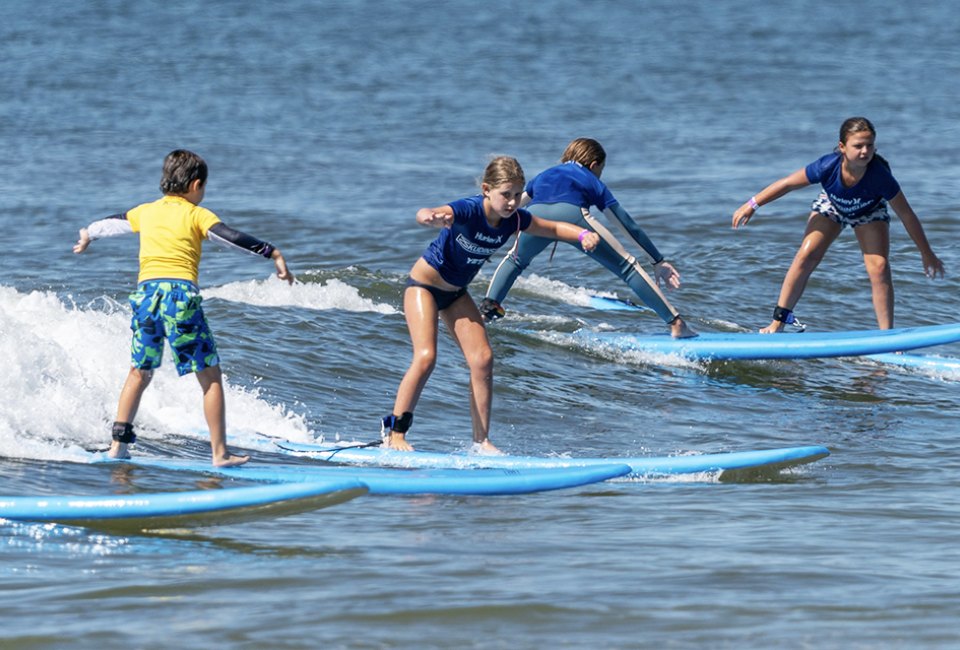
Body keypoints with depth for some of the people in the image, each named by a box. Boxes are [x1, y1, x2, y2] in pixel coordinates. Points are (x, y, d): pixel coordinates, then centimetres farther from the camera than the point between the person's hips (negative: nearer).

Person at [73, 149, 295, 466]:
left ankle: (119, 443, 16)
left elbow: (112, 223, 36)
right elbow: (233, 238, -10)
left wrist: (88, 234, 56)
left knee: (139, 373, 21)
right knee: (210, 376, 2)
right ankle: (220, 453, -2)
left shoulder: (146, 212, 18)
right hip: (180, 294, -5)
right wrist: (273, 253, -11)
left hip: (146, 292, 5)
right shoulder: (196, 215, 4)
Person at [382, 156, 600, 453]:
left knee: (482, 359, -5)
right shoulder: (468, 211, -31)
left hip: (456, 293, 6)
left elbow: (552, 228, 4)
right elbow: (424, 215, -49)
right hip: (424, 284, -6)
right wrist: (432, 217, -75)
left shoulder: (514, 219, -12)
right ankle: (394, 432, -8)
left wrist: (582, 234, -17)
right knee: (426, 356, -20)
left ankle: (481, 440, 2)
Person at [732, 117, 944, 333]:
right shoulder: (828, 166, -38)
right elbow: (787, 184, -23)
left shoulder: (880, 176, -39)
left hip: (869, 212, -1)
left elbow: (907, 216, -26)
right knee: (807, 256, -14)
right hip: (831, 207, 1)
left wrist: (927, 254, -18)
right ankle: (778, 322, -4)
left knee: (879, 267, -18)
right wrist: (752, 205, -16)